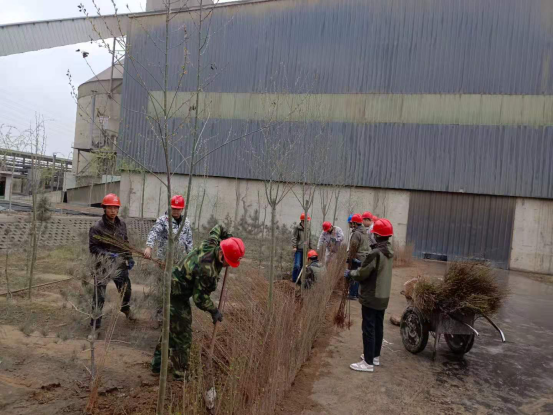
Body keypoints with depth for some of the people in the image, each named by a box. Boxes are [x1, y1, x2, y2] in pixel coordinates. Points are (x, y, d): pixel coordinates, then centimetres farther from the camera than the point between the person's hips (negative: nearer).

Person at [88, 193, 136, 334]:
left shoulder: (122, 224, 3)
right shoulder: (97, 227, -14)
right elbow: (92, 247, -11)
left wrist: (129, 258, 8)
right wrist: (107, 254, -25)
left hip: (120, 264, 5)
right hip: (103, 266, -5)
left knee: (126, 289, 20)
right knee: (99, 295, -1)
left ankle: (126, 308, 48)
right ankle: (95, 323, 15)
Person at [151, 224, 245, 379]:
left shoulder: (211, 244, -9)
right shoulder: (207, 269, -33)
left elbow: (218, 228, 14)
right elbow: (199, 298, -23)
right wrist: (214, 311, -11)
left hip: (174, 290, 10)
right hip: (177, 296, -10)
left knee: (172, 330, 23)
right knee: (182, 337, 0)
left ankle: (157, 363, 38)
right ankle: (179, 375, 14)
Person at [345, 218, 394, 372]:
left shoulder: (376, 253, -23)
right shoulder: (389, 252, 6)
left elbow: (363, 274, -17)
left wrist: (350, 273, 1)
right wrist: (361, 264, 16)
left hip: (371, 297, -9)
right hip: (383, 296, 9)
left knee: (368, 329, -1)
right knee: (378, 327, 17)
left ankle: (368, 362, 5)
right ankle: (375, 356, 30)